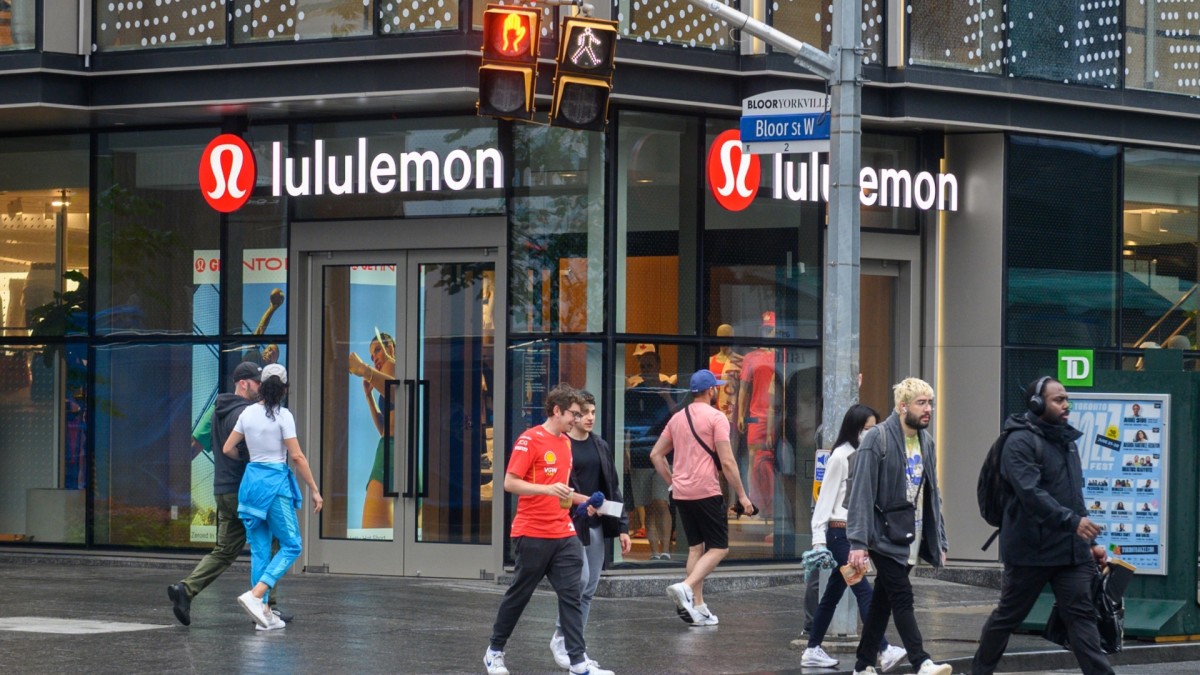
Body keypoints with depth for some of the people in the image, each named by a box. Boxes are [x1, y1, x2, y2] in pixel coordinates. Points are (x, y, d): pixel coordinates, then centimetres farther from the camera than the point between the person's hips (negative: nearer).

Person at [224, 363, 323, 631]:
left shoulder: (248, 413, 5)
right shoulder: (282, 415, -10)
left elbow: (227, 449, 8)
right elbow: (297, 456, -11)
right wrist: (314, 490, -6)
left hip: (251, 479, 6)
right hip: (276, 482, -6)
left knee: (260, 549, 9)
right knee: (291, 545, 2)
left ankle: (264, 612, 6)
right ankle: (255, 595, -15)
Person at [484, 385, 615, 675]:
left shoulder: (566, 443, 14)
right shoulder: (530, 440, -10)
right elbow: (510, 483, -16)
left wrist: (584, 500, 14)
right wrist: (548, 489, -26)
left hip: (563, 534, 7)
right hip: (532, 535, -6)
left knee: (572, 594, -2)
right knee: (519, 594, 6)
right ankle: (495, 651, 22)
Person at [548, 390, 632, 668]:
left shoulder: (601, 447, 14)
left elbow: (613, 488, 15)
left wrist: (621, 526, 11)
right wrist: (578, 504, -23)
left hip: (597, 527, 6)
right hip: (571, 525, -6)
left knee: (589, 589, 6)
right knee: (580, 580, -14)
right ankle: (560, 638, 1)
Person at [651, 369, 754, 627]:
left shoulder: (677, 418, 13)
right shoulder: (716, 417, -7)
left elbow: (656, 454, 15)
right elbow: (727, 462, -12)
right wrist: (742, 495, -6)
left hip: (681, 493, 7)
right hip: (706, 491, -7)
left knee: (695, 548, 13)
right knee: (719, 548, -1)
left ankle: (698, 608, 9)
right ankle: (686, 587, -21)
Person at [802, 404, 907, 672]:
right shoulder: (840, 457, -8)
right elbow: (825, 497, -8)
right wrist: (818, 537, -11)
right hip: (840, 532, -8)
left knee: (834, 592, 12)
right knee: (864, 591, -12)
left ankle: (812, 650, 18)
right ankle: (884, 651, -17)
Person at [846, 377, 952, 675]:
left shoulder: (926, 442, 12)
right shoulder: (877, 439, -11)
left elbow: (932, 494, 17)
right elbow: (862, 492, -15)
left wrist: (939, 540, 12)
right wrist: (858, 543, -21)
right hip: (885, 537, -7)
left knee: (883, 601, 11)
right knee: (902, 598, -13)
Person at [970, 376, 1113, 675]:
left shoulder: (1066, 440, 15)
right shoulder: (1021, 442, -12)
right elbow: (1031, 493, -25)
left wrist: (1090, 542, 18)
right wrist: (1072, 521, -33)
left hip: (1071, 550, 6)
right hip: (1031, 550, -6)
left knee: (1082, 615, -4)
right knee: (1008, 615, 8)